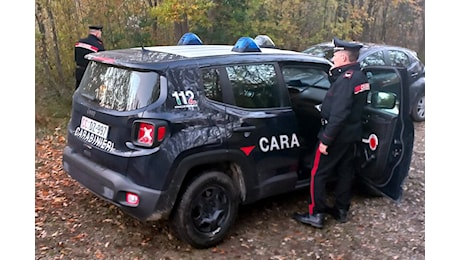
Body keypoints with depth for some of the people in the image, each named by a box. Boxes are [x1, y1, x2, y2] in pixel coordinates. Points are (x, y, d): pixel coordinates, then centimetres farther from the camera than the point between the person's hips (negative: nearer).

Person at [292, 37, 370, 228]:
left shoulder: (346, 79, -22)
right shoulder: (360, 77, 8)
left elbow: (338, 114, -28)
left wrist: (326, 140, -24)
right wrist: (334, 74, 5)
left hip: (337, 135, -9)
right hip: (352, 134, 10)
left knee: (318, 174, 0)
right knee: (345, 172, 17)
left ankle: (316, 215, 5)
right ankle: (341, 210, 28)